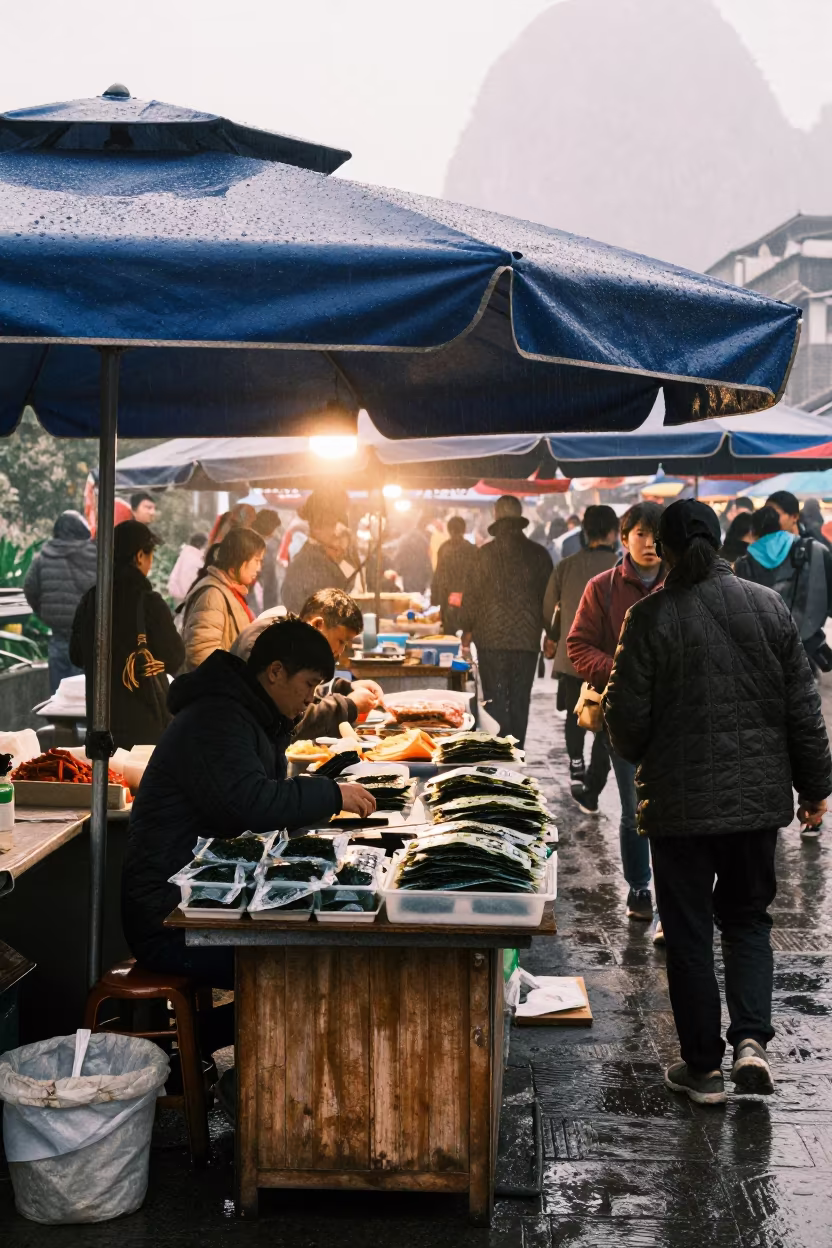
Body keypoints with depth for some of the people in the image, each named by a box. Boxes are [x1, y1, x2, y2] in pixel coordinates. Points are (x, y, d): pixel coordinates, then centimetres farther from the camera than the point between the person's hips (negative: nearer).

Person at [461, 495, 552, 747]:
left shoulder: (486, 553, -7)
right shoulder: (539, 554, 1)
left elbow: (471, 594, -3)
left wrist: (467, 629, 10)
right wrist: (549, 633, 20)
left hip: (492, 638, -2)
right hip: (528, 638, 2)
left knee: (496, 698, 2)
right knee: (520, 699, 10)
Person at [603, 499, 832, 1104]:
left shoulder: (652, 617, -12)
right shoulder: (769, 606, -1)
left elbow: (627, 714, -10)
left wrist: (641, 760, 13)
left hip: (681, 801, -3)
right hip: (759, 796, 3)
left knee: (689, 932, 8)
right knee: (748, 918, 19)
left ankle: (704, 1066, 15)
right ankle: (752, 1038, 3)